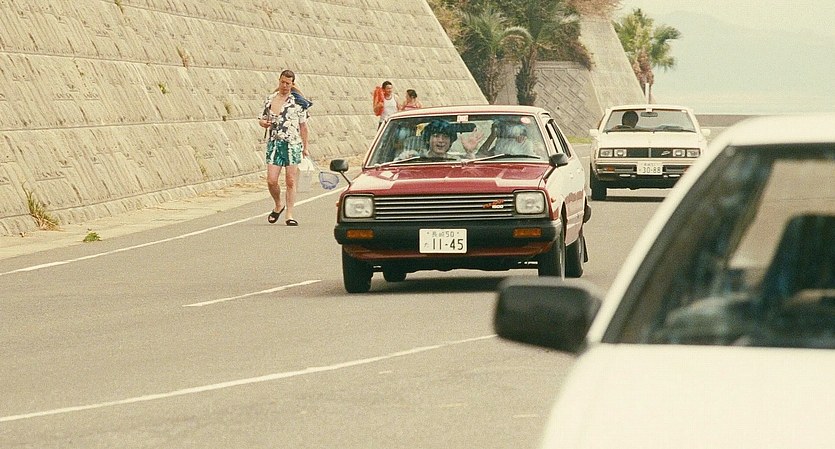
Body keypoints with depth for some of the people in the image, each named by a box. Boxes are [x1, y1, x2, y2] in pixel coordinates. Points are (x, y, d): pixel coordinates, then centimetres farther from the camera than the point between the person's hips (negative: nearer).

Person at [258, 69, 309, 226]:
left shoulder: (298, 101, 2)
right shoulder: (270, 99, 10)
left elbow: (303, 126, 5)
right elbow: (262, 119, 21)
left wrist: (305, 148, 4)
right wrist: (263, 122, -4)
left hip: (293, 144, -2)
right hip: (274, 143, 2)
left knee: (291, 182, -3)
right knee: (271, 180, -6)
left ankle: (289, 215, 3)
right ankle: (278, 206, 21)